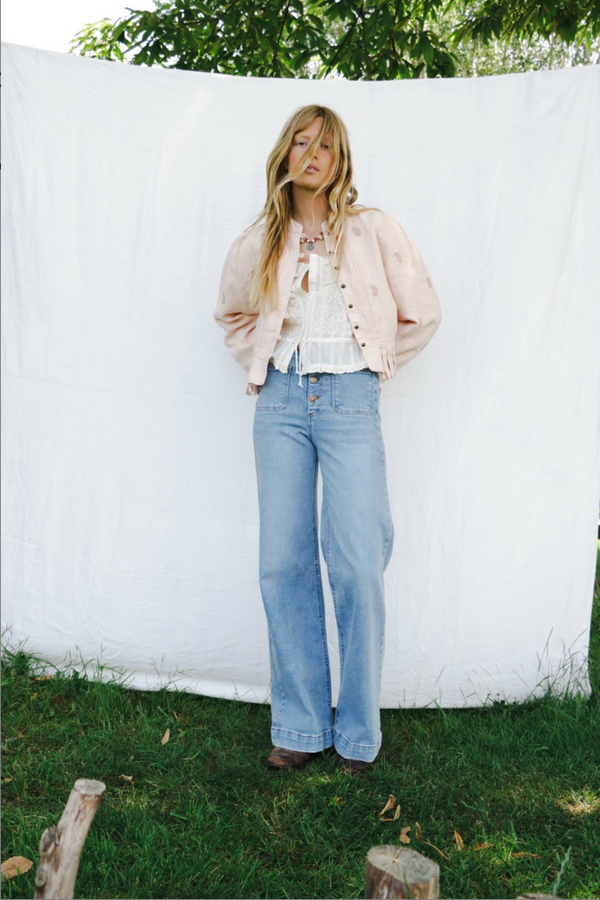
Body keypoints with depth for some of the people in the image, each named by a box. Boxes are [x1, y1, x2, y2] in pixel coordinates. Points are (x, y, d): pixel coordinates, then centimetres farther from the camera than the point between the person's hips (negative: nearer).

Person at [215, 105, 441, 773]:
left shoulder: (374, 230, 3)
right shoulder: (259, 241, 11)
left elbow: (421, 314, 10)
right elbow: (231, 314, 28)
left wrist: (372, 365, 8)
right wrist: (260, 362, 14)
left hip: (350, 400, -3)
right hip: (280, 400, 3)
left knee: (357, 566, -6)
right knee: (284, 564, 1)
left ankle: (357, 732, 10)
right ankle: (300, 727, 13)